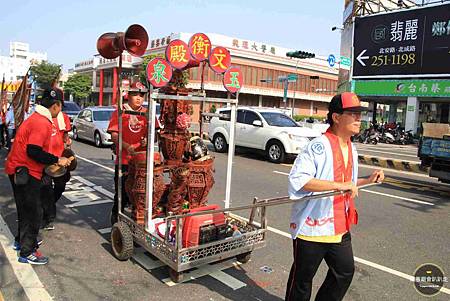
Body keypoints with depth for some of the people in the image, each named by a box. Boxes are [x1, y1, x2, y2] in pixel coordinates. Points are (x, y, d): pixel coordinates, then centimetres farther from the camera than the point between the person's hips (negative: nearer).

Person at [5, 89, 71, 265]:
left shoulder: (35, 118, 11)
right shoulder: (42, 122, -21)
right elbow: (33, 151, -28)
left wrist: (53, 160, 15)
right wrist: (57, 160, -19)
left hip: (19, 170, 10)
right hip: (26, 173, -10)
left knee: (26, 209, 23)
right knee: (33, 212, -1)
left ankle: (22, 240, 39)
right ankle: (27, 253, 9)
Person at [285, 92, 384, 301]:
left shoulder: (351, 149, 11)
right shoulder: (318, 146, -19)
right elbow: (297, 179, -31)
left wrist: (369, 181, 10)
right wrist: (339, 185, -32)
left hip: (340, 227, 8)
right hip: (312, 227, -8)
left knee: (345, 272, 19)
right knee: (303, 277, 9)